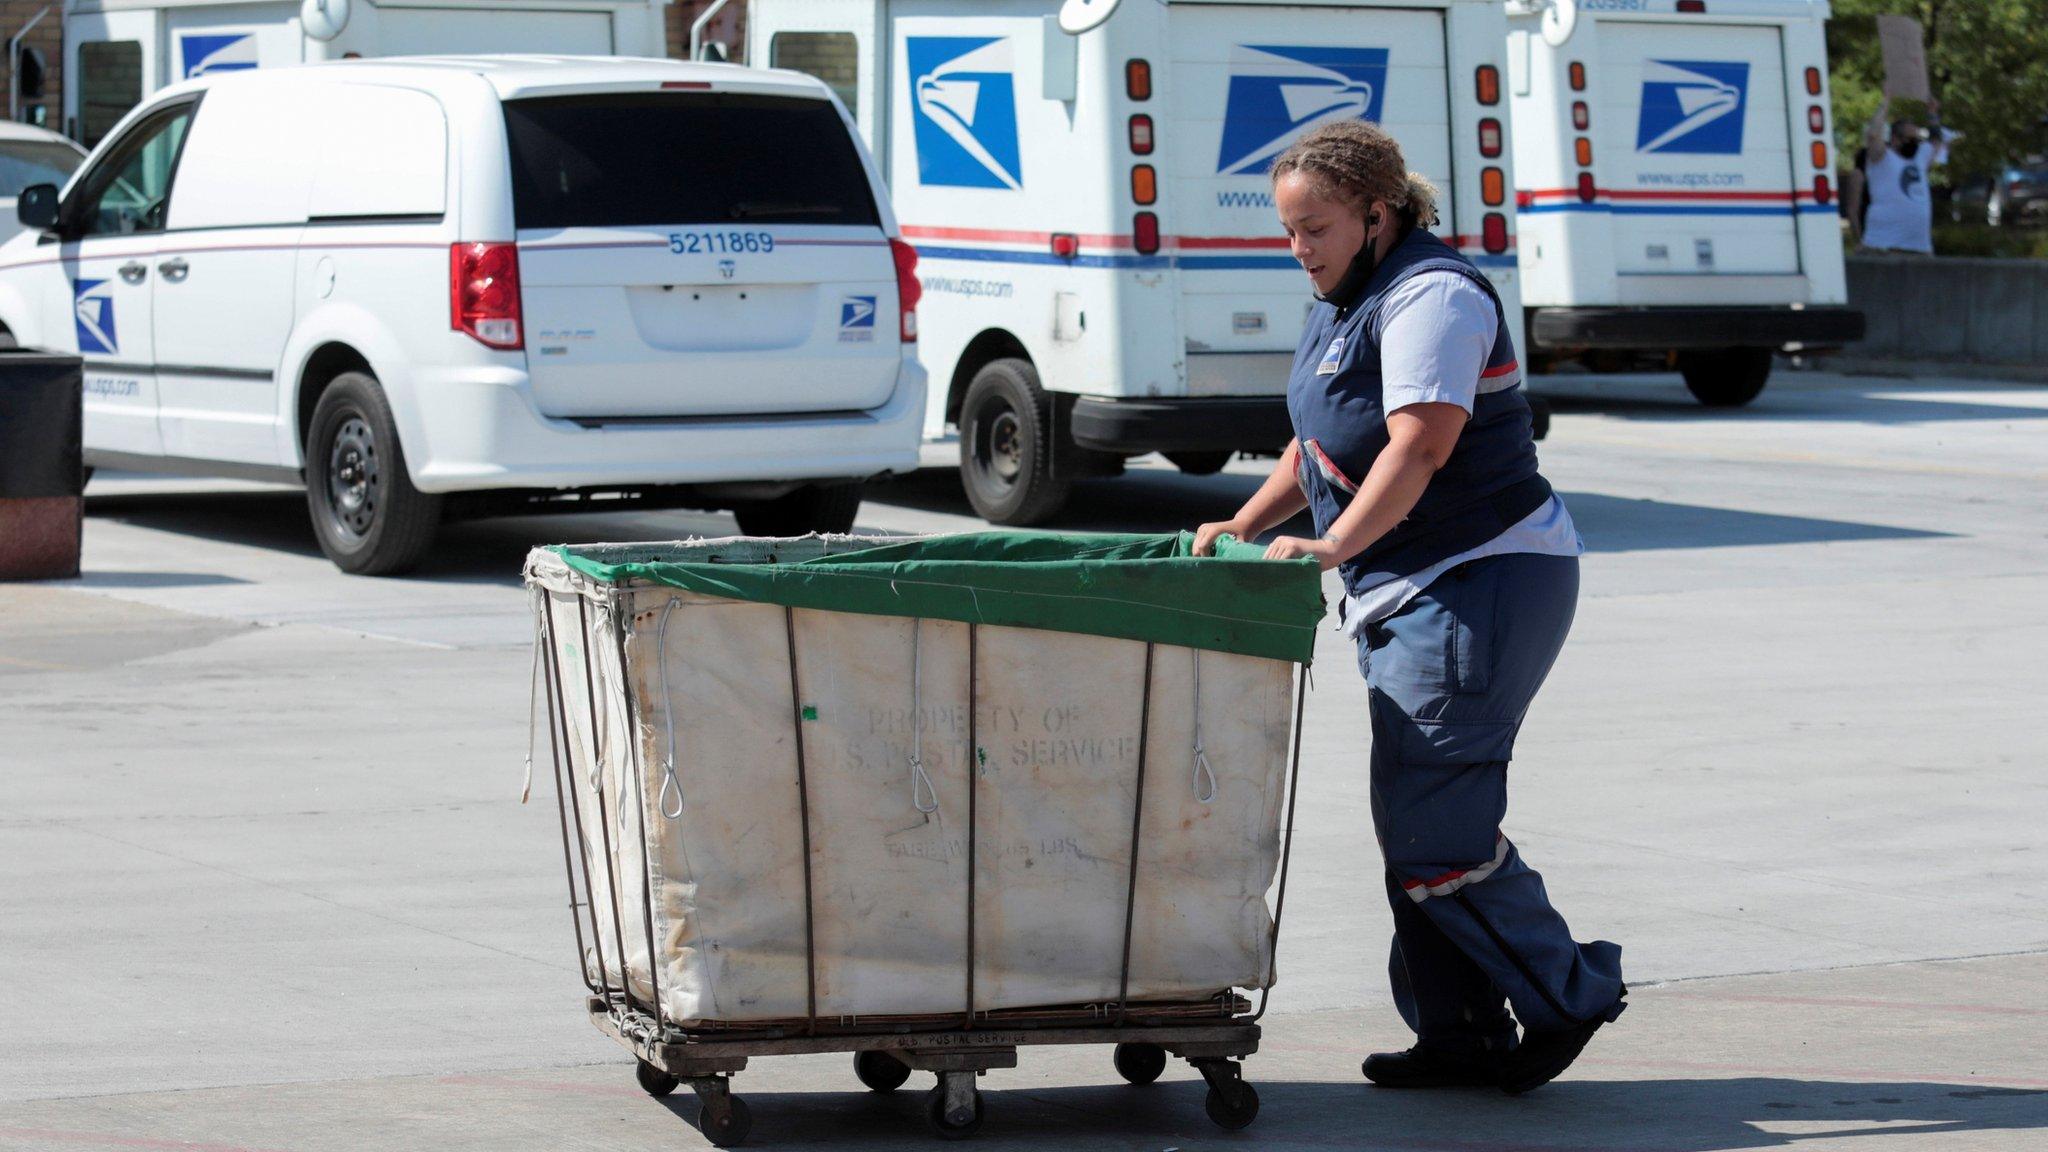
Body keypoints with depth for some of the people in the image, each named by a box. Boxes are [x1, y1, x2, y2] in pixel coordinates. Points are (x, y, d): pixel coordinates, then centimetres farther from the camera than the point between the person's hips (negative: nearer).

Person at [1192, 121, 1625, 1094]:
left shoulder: (1432, 297, -15)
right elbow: (1317, 447, 24)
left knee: (1430, 819, -13)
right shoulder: (1346, 304, 16)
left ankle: (1565, 995, -1)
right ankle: (1461, 1034, 14)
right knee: (1415, 819, 9)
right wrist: (1242, 529, 12)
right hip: (1407, 594, 11)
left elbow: (1420, 445, -27)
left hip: (1482, 580, -11)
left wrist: (1334, 547, -34)